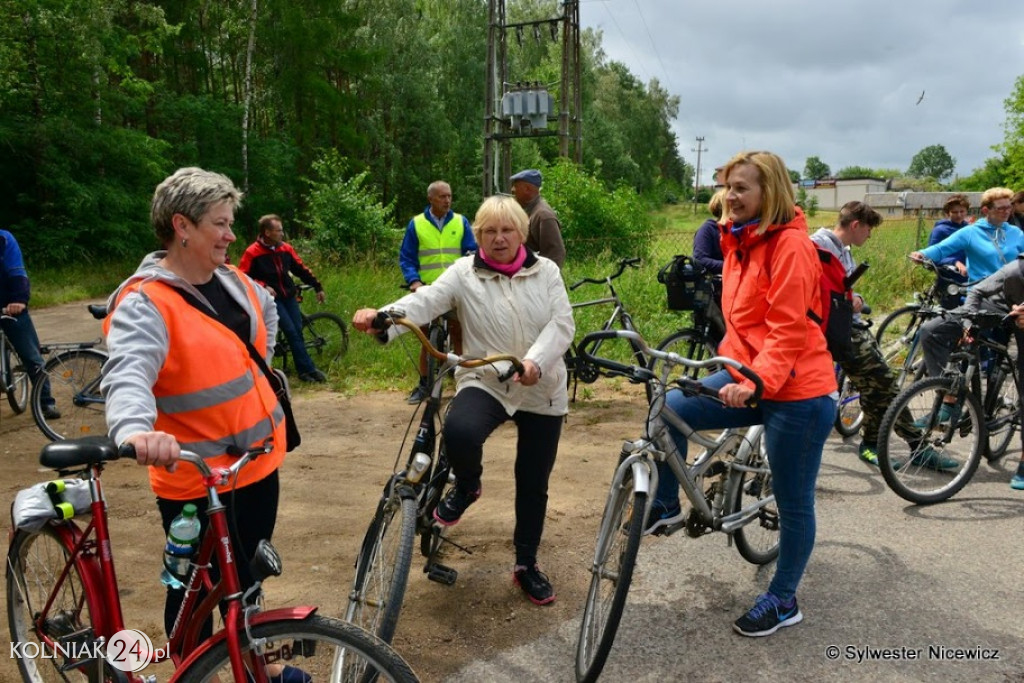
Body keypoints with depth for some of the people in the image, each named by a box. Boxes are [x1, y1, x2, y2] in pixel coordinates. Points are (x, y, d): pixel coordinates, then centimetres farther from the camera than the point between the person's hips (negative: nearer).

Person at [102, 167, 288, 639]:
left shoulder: (232, 282, 4)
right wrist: (136, 430, -56)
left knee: (249, 577, 23)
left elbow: (267, 308, 27)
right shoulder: (144, 302, -19)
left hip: (259, 461, 7)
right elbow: (128, 373, -36)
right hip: (196, 480, -7)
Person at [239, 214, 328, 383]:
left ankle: (304, 370, 13)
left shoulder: (285, 248, 2)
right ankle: (308, 369, -4)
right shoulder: (253, 252, -12)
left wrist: (318, 287, 12)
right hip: (272, 298, -5)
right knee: (291, 331, -11)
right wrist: (263, 286, -21)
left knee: (297, 331, 3)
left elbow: (301, 269, 11)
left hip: (289, 296, 5)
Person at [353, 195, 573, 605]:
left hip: (542, 392, 2)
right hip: (485, 383, -2)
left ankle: (526, 566, 31)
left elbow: (562, 322, -9)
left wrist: (536, 361, -28)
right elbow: (426, 300, -19)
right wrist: (381, 317, -39)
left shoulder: (546, 271, 2)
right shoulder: (464, 273, -3)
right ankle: (467, 486, 2)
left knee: (533, 484, 10)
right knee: (459, 431, -35)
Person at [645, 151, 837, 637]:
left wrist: (753, 384, -33)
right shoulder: (739, 242, 10)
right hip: (748, 376, 8)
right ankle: (666, 505, 12)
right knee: (669, 407, -10)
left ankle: (783, 602, 25)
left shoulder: (791, 245, -16)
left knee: (793, 503, 6)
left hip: (795, 391, -8)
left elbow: (788, 331, -23)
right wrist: (729, 369, 12)